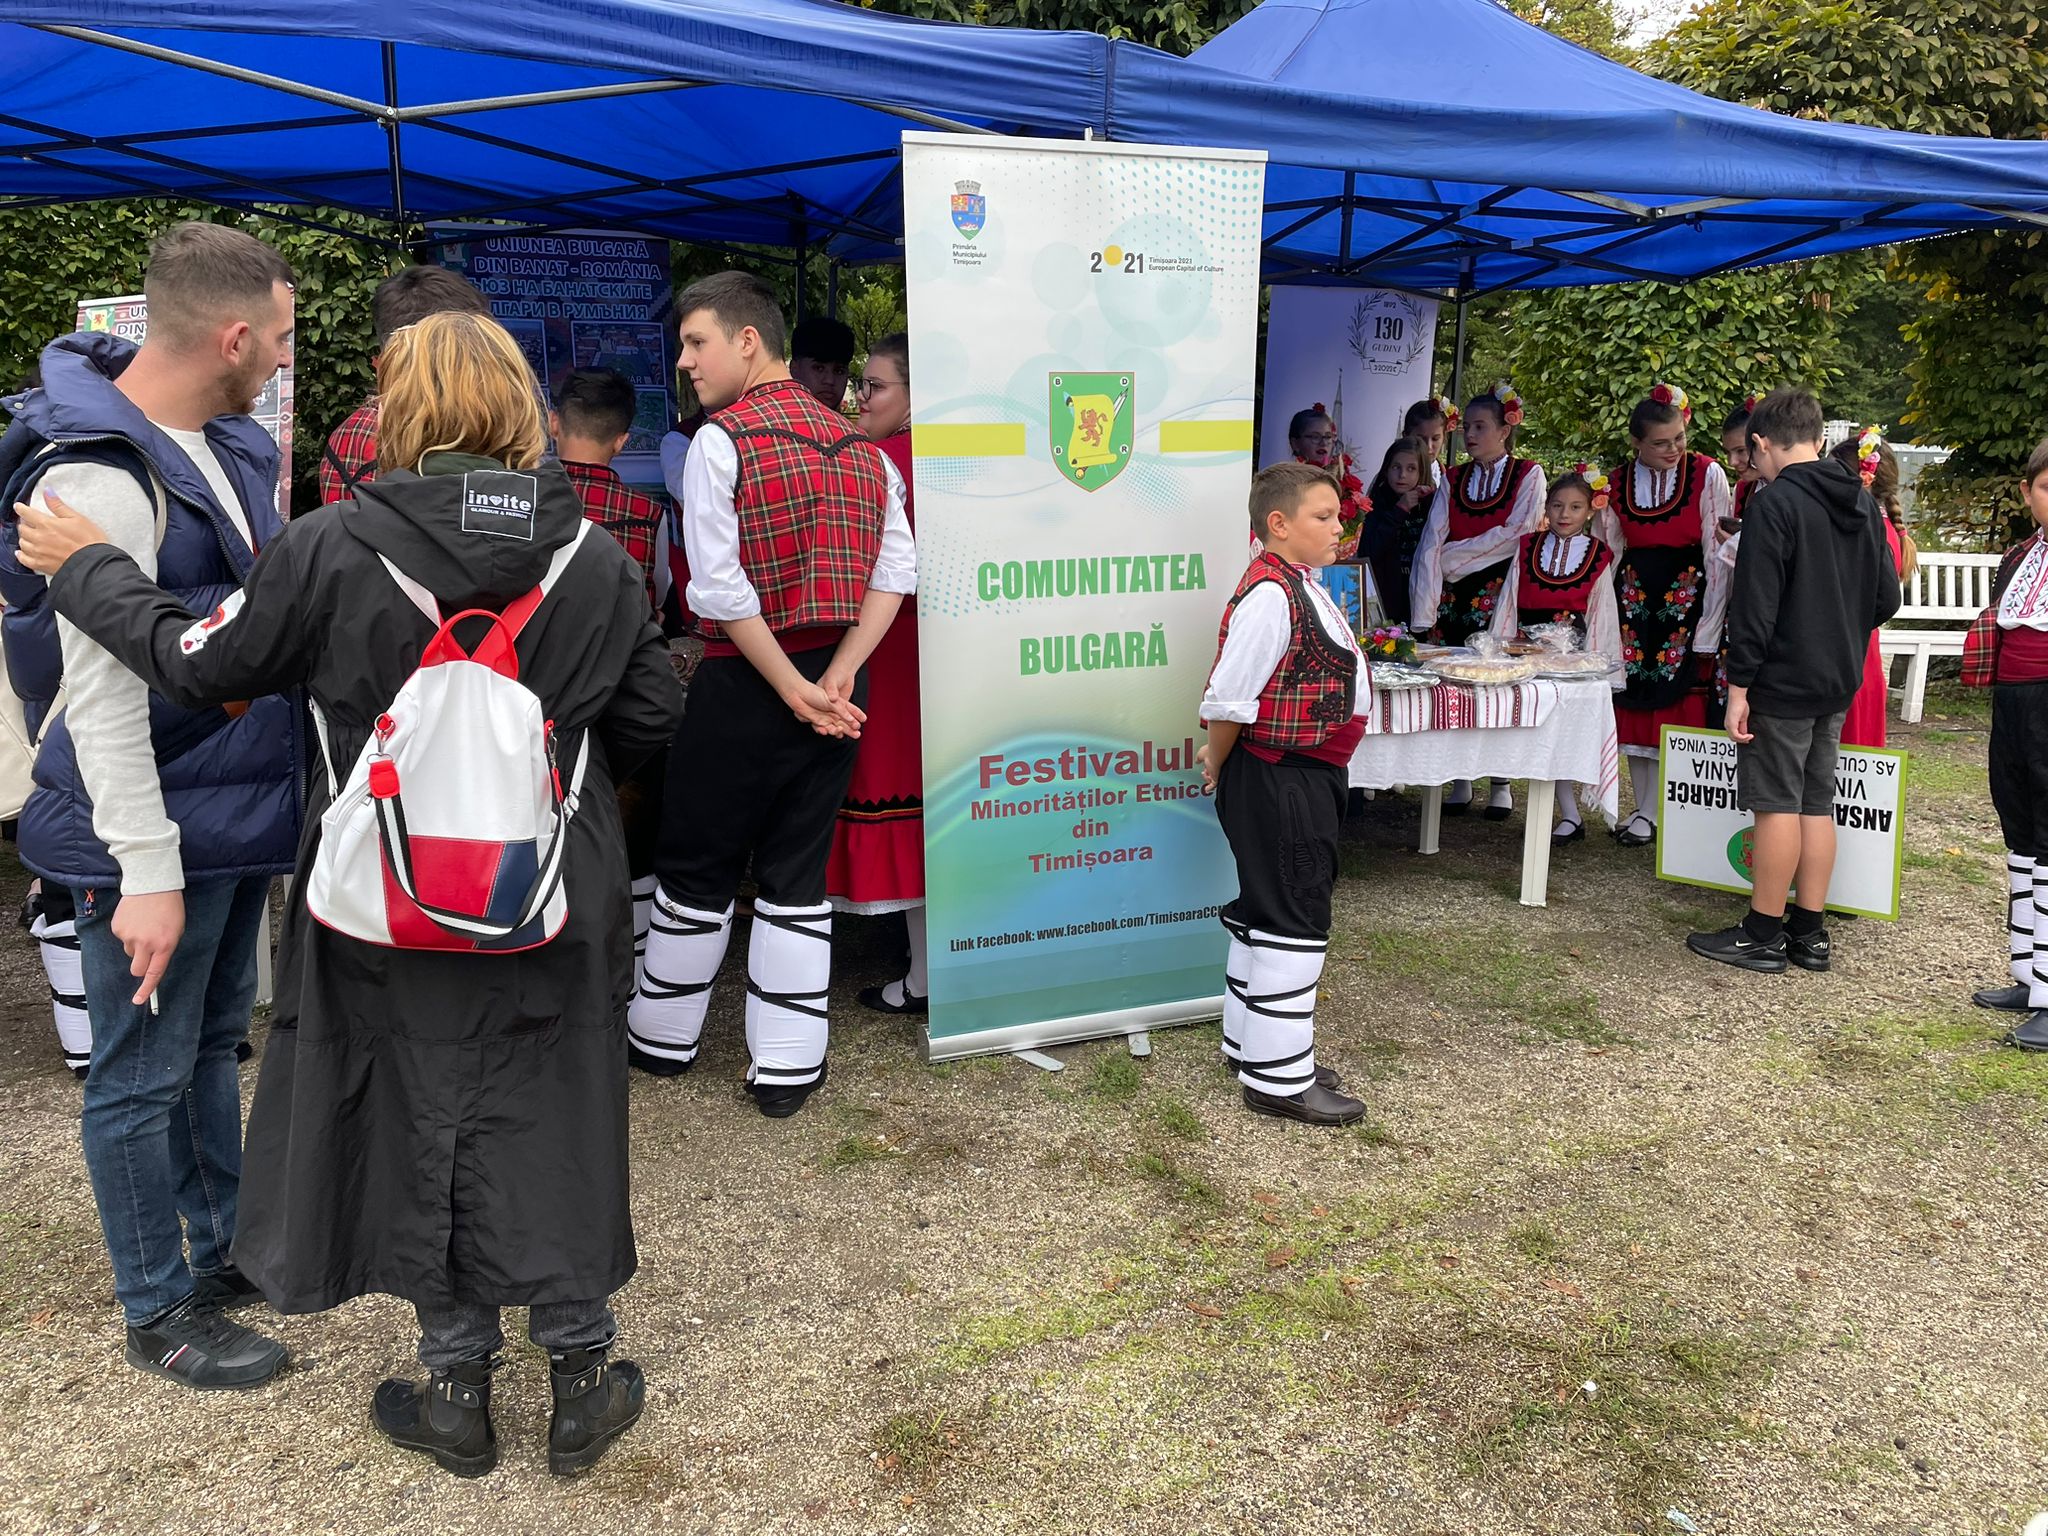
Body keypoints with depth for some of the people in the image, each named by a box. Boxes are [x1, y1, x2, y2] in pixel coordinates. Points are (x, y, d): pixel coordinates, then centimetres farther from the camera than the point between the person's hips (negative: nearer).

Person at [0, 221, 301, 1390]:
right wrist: (147, 872, -22)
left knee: (214, 1044, 21)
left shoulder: (228, 438, 5)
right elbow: (100, 697, -23)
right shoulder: (97, 478, -22)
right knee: (144, 1077, 7)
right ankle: (160, 1314, 24)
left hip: (240, 807, 9)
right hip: (154, 824, -9)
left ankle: (223, 1250, 39)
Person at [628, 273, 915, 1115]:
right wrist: (838, 677, -8)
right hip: (833, 682, 5)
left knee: (698, 866, 12)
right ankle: (787, 1066, 15)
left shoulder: (721, 440, -11)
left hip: (743, 681, -5)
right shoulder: (860, 446, 7)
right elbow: (896, 570, -1)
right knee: (798, 877, 12)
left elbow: (721, 587, -18)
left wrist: (793, 690, -13)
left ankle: (662, 1037, 29)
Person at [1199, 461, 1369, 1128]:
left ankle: (1254, 1044, 33)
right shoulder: (1269, 594, -21)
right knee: (1292, 923, -3)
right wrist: (1219, 769, -5)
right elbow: (1228, 699, -21)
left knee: (1263, 915, 18)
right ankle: (1277, 1079, 7)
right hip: (1278, 784, -10)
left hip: (1307, 779, 10)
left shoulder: (1301, 587, 13)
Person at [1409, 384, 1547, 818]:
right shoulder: (1452, 481, 10)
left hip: (1503, 596, -3)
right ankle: (1460, 780, 13)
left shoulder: (1529, 475, 2)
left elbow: (1517, 535, -10)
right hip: (1455, 598, 3)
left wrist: (1454, 555, -7)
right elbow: (1431, 546, 0)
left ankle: (1502, 784, 9)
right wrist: (1422, 616, -10)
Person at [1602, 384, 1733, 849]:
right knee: (1633, 705, 5)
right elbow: (1609, 552, 10)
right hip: (1635, 599, 4)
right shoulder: (1618, 480, 4)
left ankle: (1653, 813, 1)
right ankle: (1644, 808, 15)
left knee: (1678, 706, -5)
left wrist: (1708, 633, -12)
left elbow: (1719, 556, -8)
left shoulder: (1708, 475, -7)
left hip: (1688, 598, -4)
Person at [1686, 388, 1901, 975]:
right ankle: (1809, 935, 18)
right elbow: (1886, 597, 12)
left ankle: (1762, 936, 7)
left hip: (1782, 683, -8)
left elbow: (1755, 606, -19)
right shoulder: (1863, 502, 9)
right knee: (1817, 805, 12)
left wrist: (1738, 686, -16)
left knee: (1777, 805, -2)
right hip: (1839, 683, 8)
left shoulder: (1774, 503, -15)